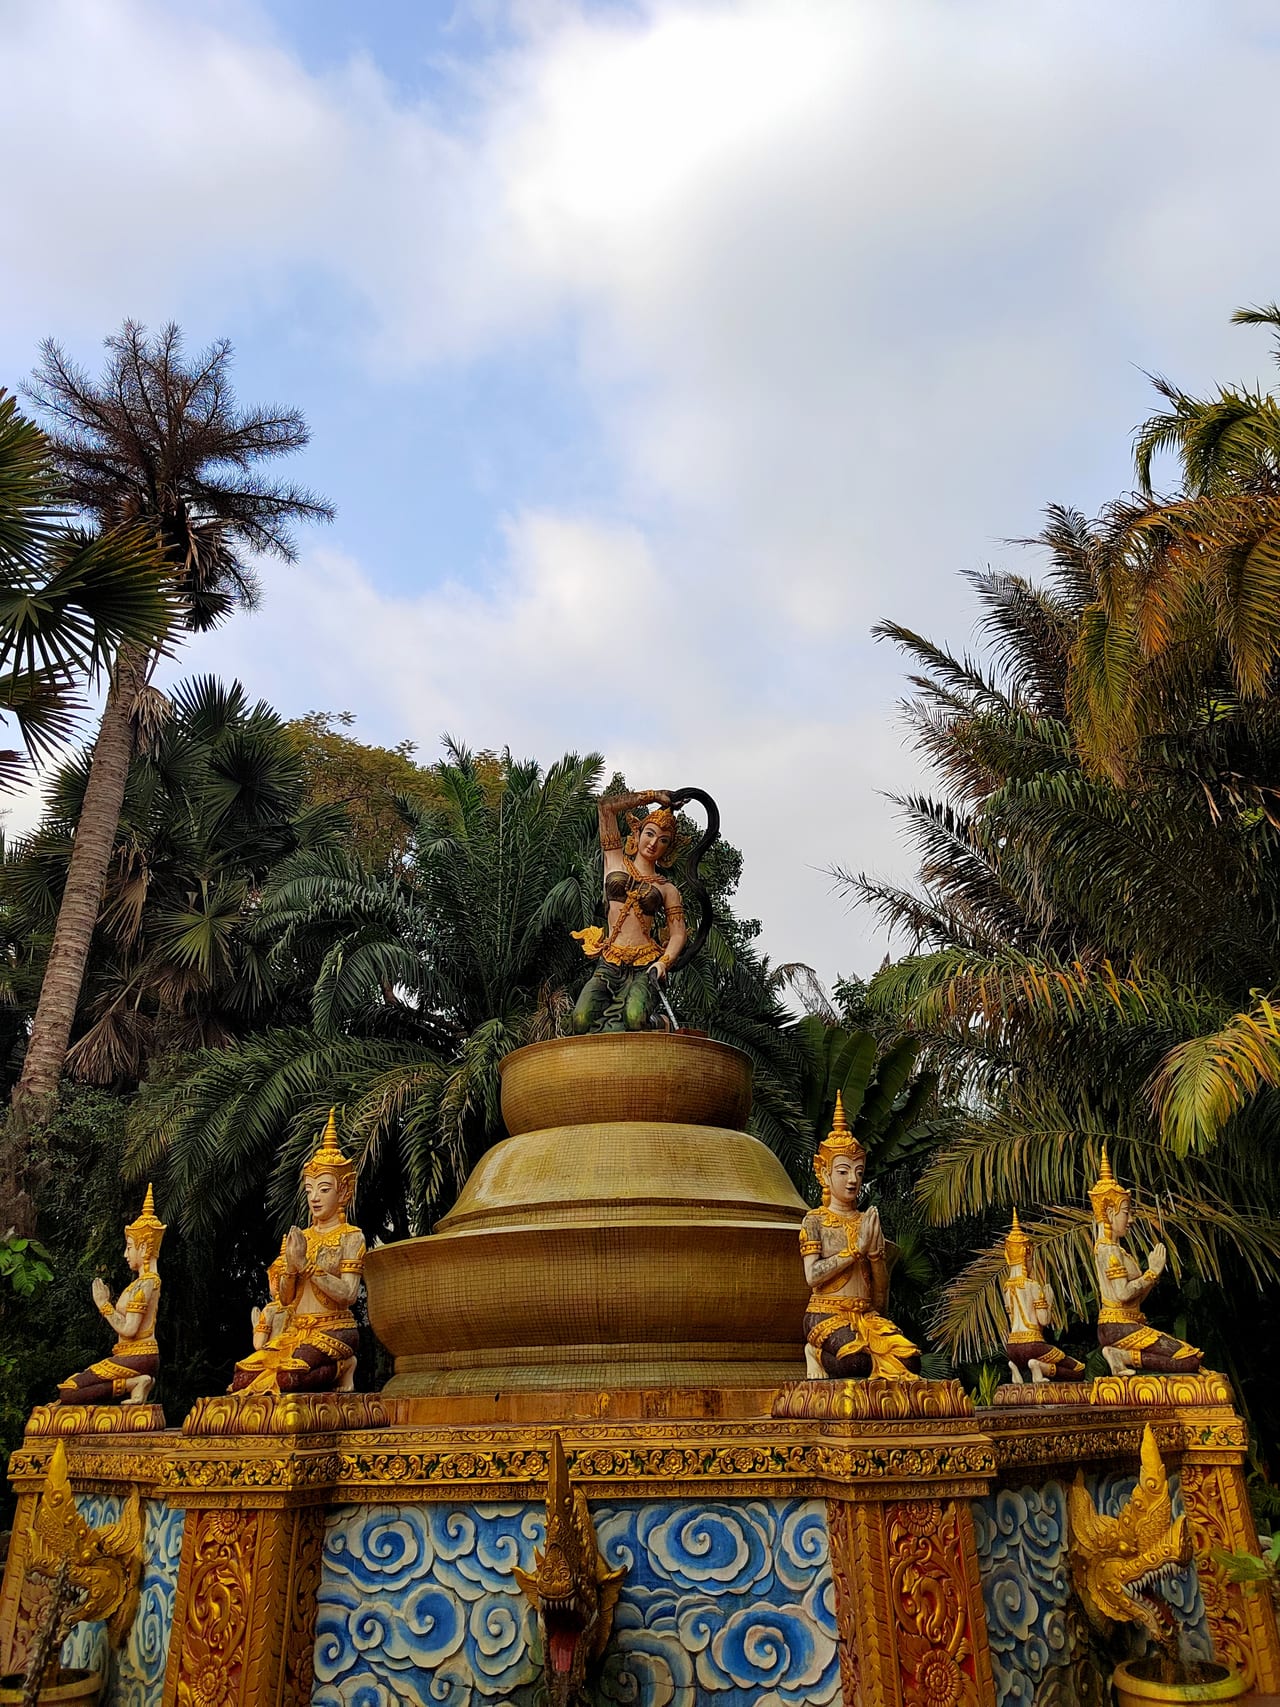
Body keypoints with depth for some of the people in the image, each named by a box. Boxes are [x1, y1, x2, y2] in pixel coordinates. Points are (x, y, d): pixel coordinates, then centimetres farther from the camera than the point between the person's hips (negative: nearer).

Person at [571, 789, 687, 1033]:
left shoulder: (667, 889, 14)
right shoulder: (616, 862, 16)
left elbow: (679, 933, 7)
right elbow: (607, 807, 13)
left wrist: (663, 962, -12)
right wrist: (653, 797, 18)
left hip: (644, 967, -1)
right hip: (608, 964, 1)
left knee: (634, 1018, -32)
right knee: (582, 1021, -26)